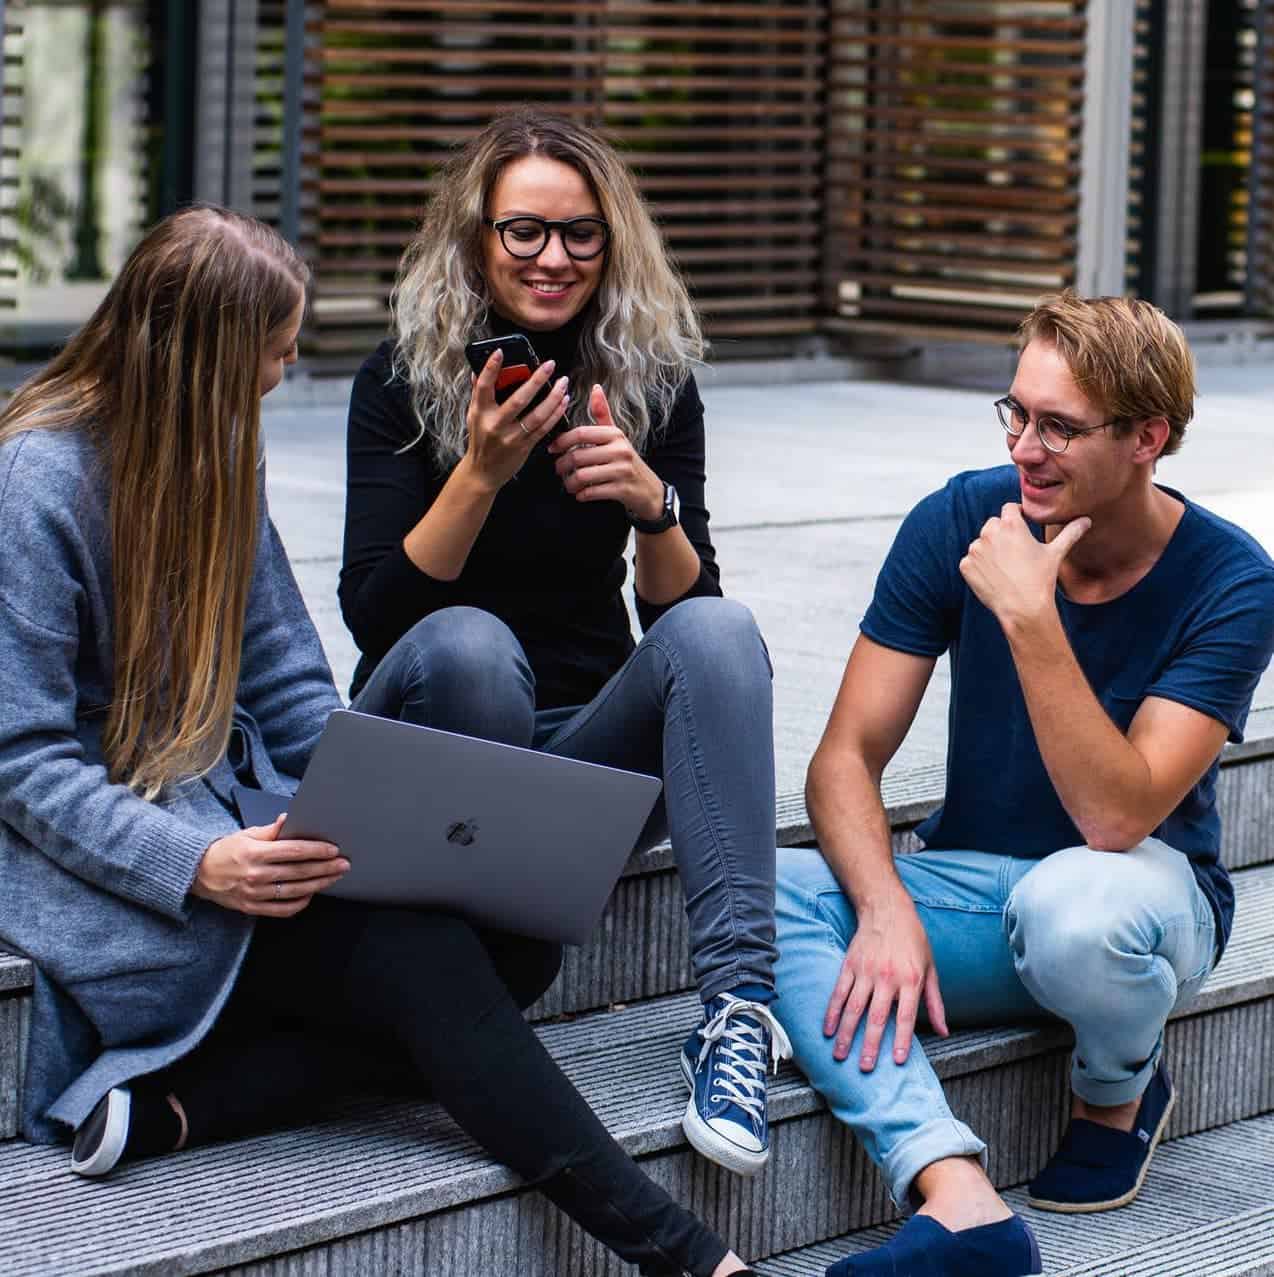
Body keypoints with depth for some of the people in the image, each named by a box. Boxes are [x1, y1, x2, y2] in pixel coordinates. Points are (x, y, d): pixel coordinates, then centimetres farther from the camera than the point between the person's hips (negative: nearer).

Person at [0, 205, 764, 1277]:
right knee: (425, 958, -27)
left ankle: (177, 1103, -24)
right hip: (100, 863, -8)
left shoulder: (217, 454, 12)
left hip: (234, 818, 8)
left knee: (518, 943, -18)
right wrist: (196, 865, -28)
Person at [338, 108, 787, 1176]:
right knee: (468, 643, -35)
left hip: (589, 743, 2)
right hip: (430, 752, -2)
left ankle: (738, 1000, -39)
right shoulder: (404, 380, -5)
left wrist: (651, 505, -23)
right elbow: (373, 613, -14)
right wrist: (480, 473, -27)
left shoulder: (652, 382, 2)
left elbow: (680, 607, -3)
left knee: (718, 629, -27)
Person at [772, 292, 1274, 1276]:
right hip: (972, 885, 3)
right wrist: (885, 909, -28)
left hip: (1146, 892, -3)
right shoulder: (960, 521, -8)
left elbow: (1115, 817, -27)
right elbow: (845, 759, -9)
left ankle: (1121, 1090, -3)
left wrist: (1029, 617, -34)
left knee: (1072, 903, -40)